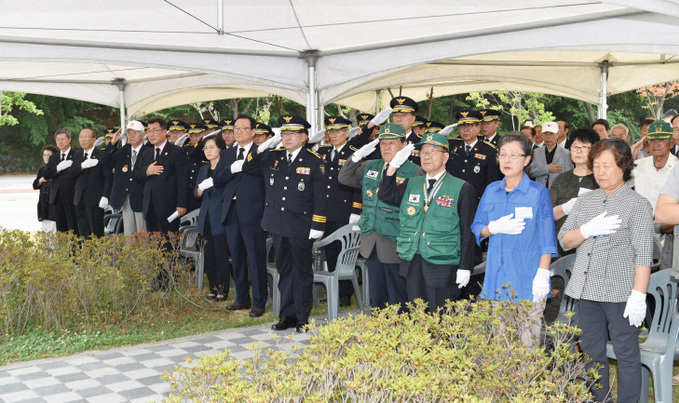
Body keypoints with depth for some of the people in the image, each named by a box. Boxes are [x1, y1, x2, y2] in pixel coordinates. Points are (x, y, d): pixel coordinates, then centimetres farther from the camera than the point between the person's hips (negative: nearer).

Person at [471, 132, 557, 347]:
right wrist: (495, 228, -8)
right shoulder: (491, 191, 10)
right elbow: (476, 229, 13)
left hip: (527, 281, -4)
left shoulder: (539, 192, -1)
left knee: (527, 342, -4)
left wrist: (543, 273, -11)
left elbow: (547, 238, -3)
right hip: (495, 278, 4)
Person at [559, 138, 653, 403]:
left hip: (620, 292, -5)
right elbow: (564, 241, 8)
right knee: (591, 351, 12)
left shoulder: (638, 205, -3)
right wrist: (589, 230, -11)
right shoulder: (585, 201, 12)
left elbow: (643, 254, -9)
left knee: (626, 353, 3)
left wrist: (639, 295, -15)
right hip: (587, 291, 5)